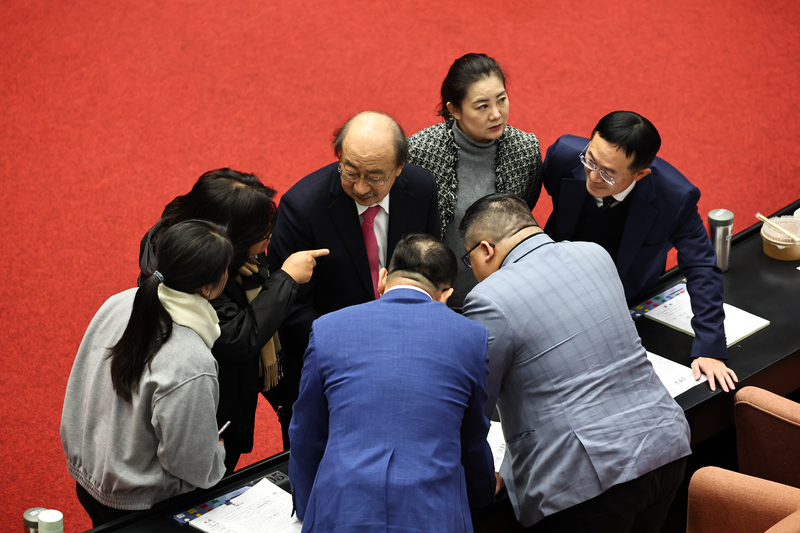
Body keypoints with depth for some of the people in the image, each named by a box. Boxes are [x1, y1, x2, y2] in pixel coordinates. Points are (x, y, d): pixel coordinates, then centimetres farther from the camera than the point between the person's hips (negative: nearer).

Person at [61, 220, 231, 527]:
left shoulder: (117, 306, -14)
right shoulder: (191, 367, -35)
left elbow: (79, 390, 2)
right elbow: (194, 467, -23)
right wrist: (218, 451, -2)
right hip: (138, 508, -7)